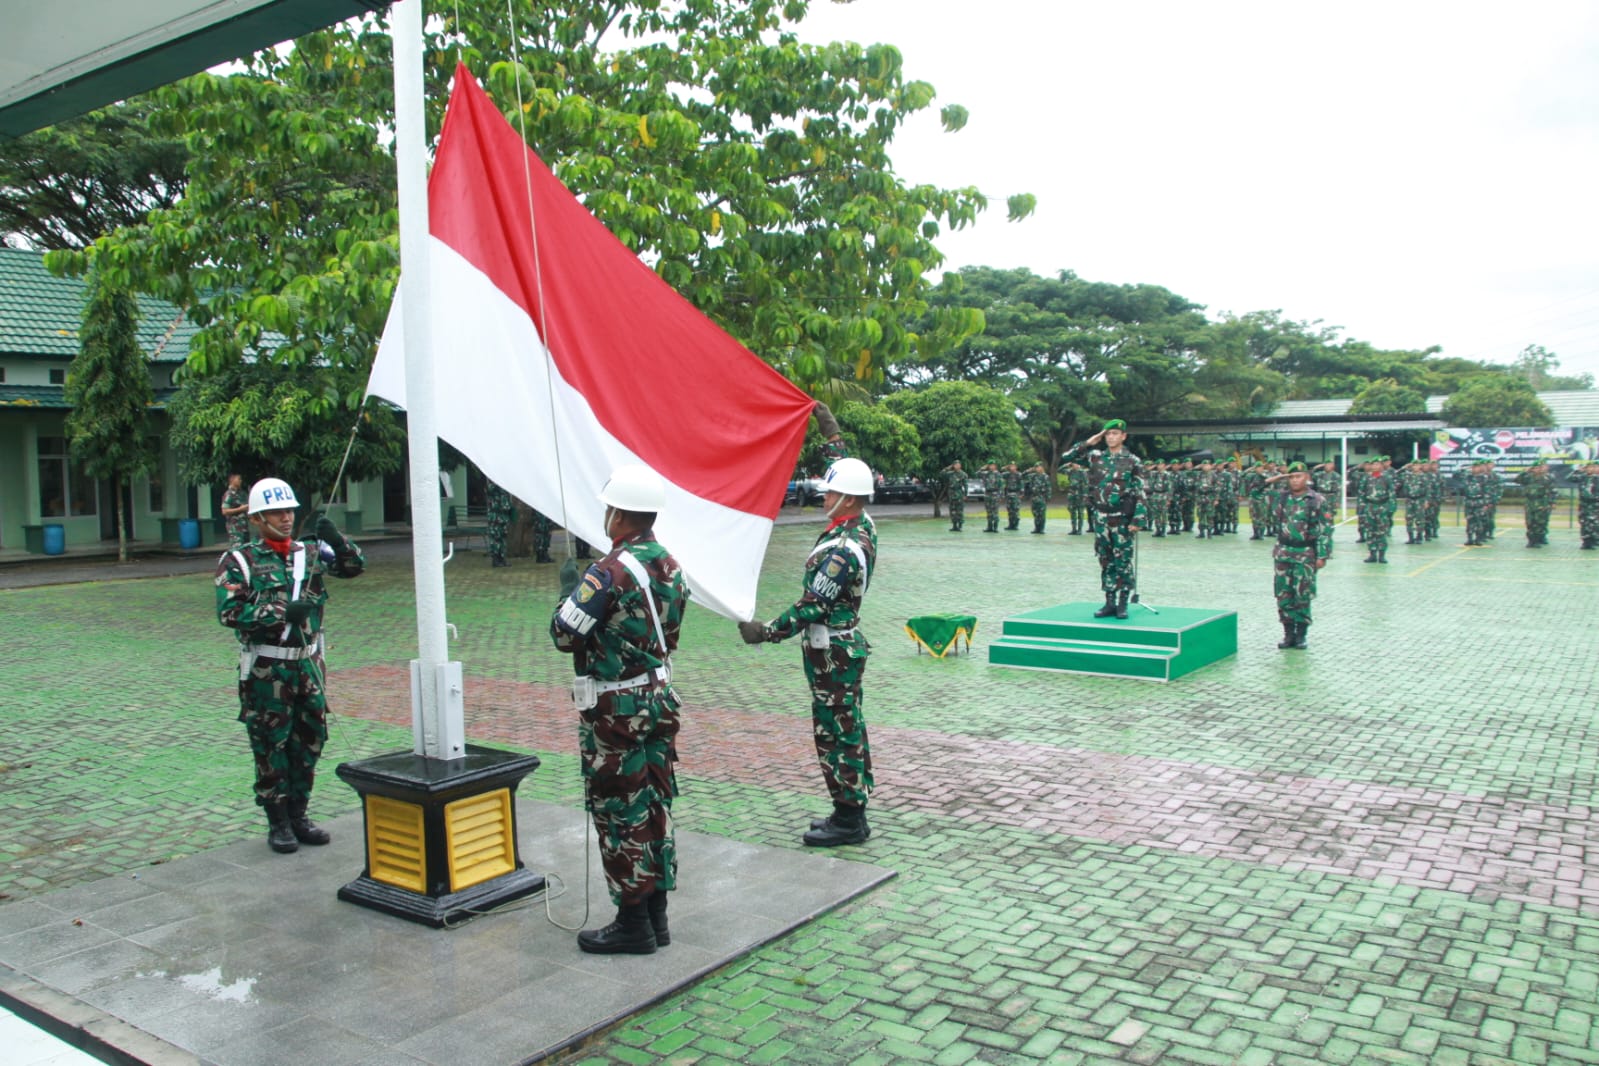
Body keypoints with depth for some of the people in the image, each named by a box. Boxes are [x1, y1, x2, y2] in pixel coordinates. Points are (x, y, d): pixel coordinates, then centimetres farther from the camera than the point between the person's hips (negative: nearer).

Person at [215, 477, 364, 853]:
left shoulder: (310, 552, 7)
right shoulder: (239, 561, -6)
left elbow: (354, 566, 5)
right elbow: (229, 612, -14)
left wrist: (336, 539, -12)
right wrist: (281, 613, -21)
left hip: (308, 663, 5)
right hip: (266, 670, -4)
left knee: (310, 739, 11)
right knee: (271, 745, 4)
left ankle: (299, 814, 25)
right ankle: (278, 822, 16)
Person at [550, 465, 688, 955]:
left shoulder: (610, 571, -21)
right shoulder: (671, 567, 5)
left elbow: (564, 634, -18)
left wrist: (572, 593, -1)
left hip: (615, 709, -8)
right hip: (659, 698, 8)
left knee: (620, 813, 3)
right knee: (655, 806, 14)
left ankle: (633, 924, 11)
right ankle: (656, 914, 24)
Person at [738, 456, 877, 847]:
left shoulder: (844, 550, -25)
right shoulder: (863, 525, 4)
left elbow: (813, 605, -23)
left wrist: (767, 632, -16)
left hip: (831, 652, -10)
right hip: (846, 643, 10)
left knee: (836, 733, -1)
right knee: (849, 728, 16)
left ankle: (849, 820, 9)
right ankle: (851, 811, 27)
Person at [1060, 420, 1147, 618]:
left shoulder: (1132, 461, -2)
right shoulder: (1097, 457, 8)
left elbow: (1140, 493, -5)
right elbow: (1066, 456, 10)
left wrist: (1137, 520, -12)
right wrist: (1088, 442, 2)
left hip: (1122, 519, -4)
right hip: (1102, 518, 4)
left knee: (1123, 561, -1)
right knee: (1106, 561, 8)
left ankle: (1122, 604, 7)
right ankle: (1109, 603, 15)